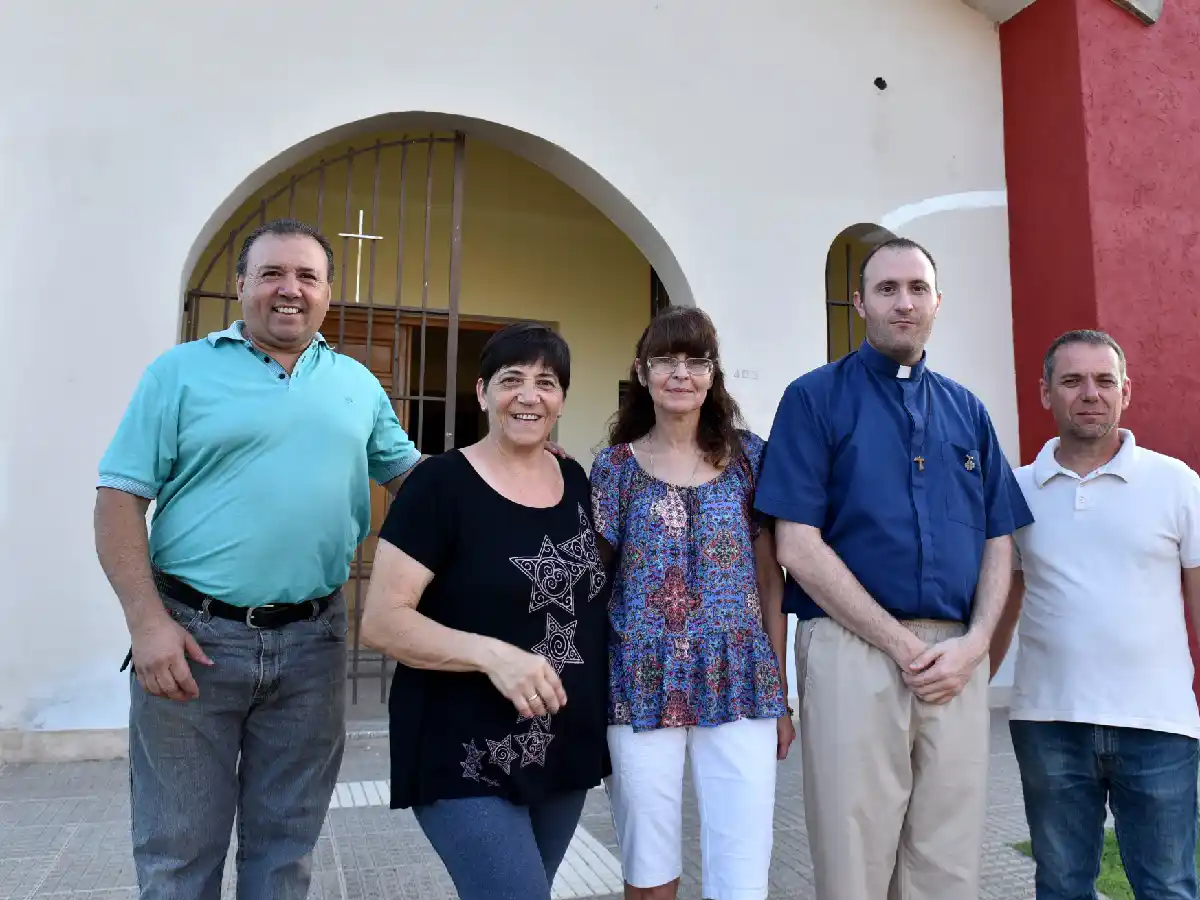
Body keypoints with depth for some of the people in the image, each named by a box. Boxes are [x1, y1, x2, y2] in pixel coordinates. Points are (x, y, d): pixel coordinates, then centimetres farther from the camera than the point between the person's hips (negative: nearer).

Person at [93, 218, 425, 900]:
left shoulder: (358, 383, 10)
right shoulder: (182, 371, 0)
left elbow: (410, 473, 18)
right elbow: (121, 498, -3)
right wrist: (147, 620, -13)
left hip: (312, 641, 3)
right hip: (193, 635, -2)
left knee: (287, 843, 15)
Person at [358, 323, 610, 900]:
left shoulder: (577, 483, 5)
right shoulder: (440, 484, -13)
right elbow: (381, 621, -16)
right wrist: (490, 653, -28)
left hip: (567, 752, 6)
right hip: (466, 760, -6)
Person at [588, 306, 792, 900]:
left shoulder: (748, 456, 5)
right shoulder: (616, 464, 3)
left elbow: (769, 579, 7)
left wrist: (781, 693, 6)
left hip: (738, 682, 0)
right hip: (642, 684, 0)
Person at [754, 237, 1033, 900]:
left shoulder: (968, 410, 15)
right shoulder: (816, 398, 0)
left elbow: (998, 542, 13)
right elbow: (798, 547, -8)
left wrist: (972, 644, -3)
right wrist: (903, 645, -10)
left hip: (958, 662, 4)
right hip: (853, 651, -4)